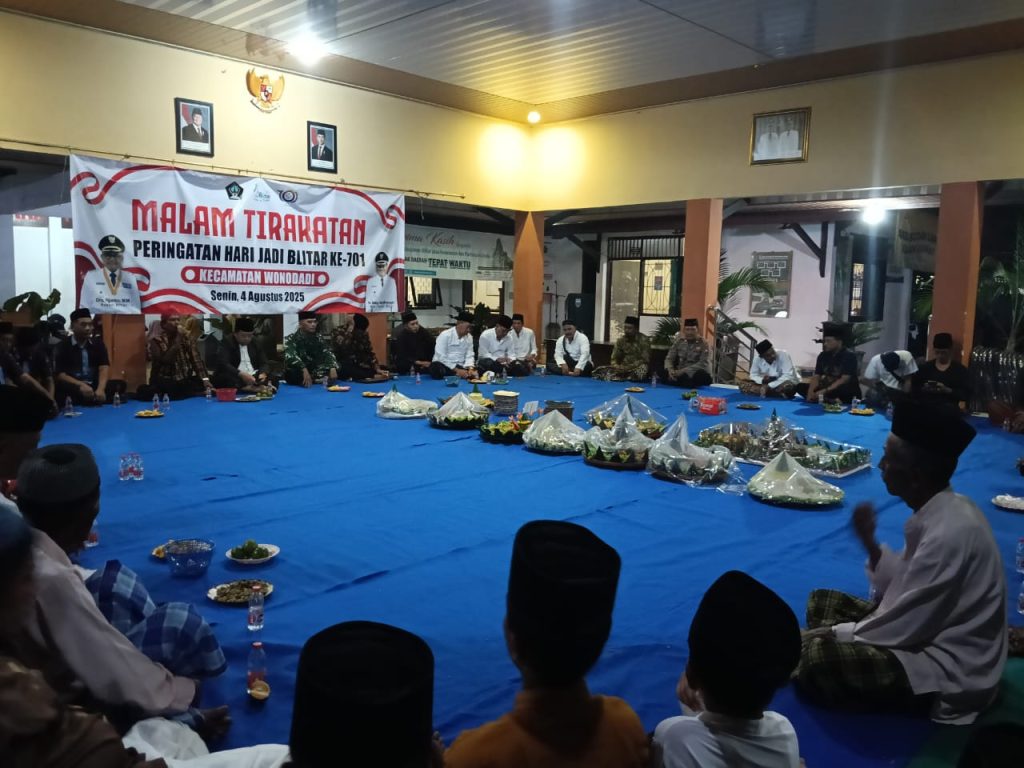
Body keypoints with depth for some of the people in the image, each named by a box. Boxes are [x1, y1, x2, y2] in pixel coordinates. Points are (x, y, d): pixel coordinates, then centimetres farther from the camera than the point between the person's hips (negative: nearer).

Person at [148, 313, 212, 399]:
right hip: (165, 383, -4)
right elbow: (165, 360, -20)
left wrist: (205, 378, -15)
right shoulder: (157, 340, -5)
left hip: (185, 381, 4)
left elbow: (196, 358, -2)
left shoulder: (186, 337, 7)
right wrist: (178, 340, -20)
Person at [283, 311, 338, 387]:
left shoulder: (317, 337, 6)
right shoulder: (291, 339, -8)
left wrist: (333, 368, -26)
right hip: (296, 378, -4)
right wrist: (304, 370, -42)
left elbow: (328, 353, -5)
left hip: (314, 372, 4)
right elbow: (291, 357, -26)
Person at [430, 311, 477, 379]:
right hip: (443, 365, -4)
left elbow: (469, 356, 6)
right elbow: (441, 357, -16)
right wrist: (457, 370, -22)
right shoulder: (445, 335, -10)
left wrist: (470, 368, -17)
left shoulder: (469, 337, 7)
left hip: (459, 366, 4)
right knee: (437, 368, -38)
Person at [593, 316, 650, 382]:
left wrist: (628, 367, -23)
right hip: (623, 368, 4)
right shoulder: (620, 340, 5)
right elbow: (614, 359, 8)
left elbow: (645, 360, -14)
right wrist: (617, 367, -16)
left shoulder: (644, 340, -10)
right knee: (599, 371, -17)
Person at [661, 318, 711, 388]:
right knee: (664, 374, -23)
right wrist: (670, 370, -20)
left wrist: (683, 371, -28)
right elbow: (669, 358, 4)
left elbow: (703, 364, -18)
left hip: (696, 374, -3)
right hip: (680, 373, 3)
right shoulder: (678, 341, 5)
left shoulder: (703, 344, -7)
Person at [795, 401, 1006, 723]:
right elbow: (905, 587, 6)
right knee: (822, 601, 10)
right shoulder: (939, 512, 0)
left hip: (948, 668, -9)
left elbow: (906, 627, -23)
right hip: (928, 631, 9)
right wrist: (870, 543, -6)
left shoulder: (949, 532, -28)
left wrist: (832, 634, -11)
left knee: (819, 656, -25)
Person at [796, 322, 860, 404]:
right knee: (801, 387, -12)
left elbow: (844, 380, -22)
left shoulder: (849, 356, -11)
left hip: (848, 393, -7)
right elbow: (816, 377, 1)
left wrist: (824, 391, -31)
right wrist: (810, 392, -20)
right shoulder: (823, 356, 7)